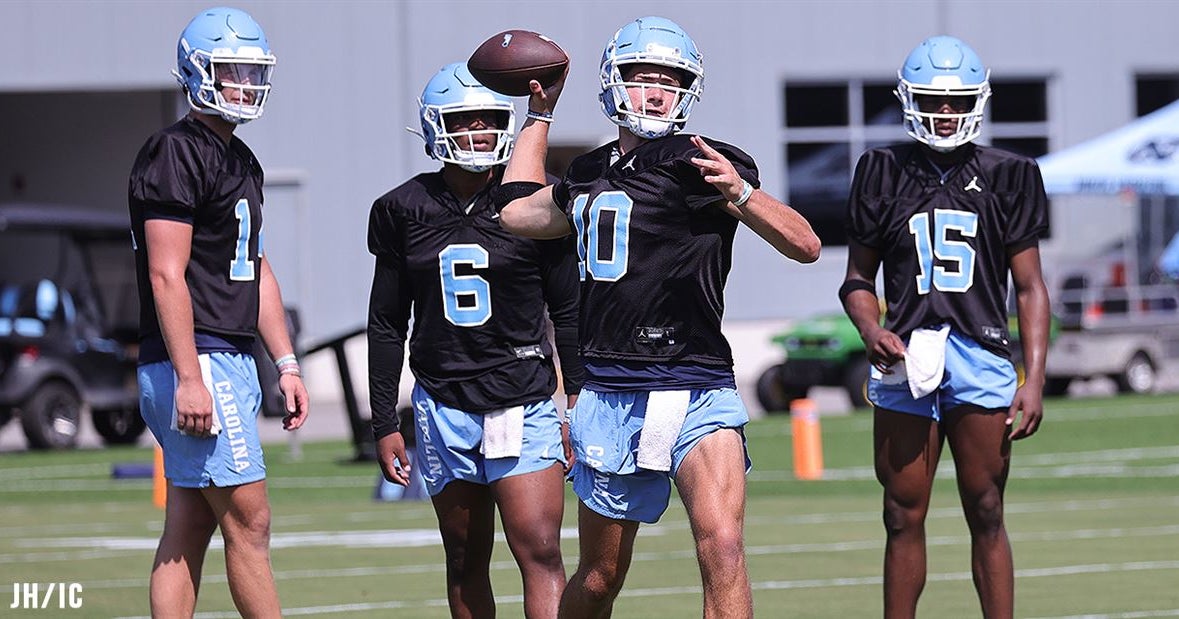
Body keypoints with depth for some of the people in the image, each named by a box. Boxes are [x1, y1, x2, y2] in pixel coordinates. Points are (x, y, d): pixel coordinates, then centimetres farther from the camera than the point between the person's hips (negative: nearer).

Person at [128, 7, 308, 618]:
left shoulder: (241, 162, 18)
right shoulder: (176, 154, -12)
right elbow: (167, 276, -17)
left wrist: (286, 364, 17)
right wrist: (189, 379, -22)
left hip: (234, 359, 10)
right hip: (196, 363, -10)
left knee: (188, 530, 7)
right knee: (248, 521, -8)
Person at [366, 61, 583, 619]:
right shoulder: (404, 211, 3)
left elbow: (568, 314, 4)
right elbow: (387, 324, 10)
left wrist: (579, 405, 0)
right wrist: (385, 423, 8)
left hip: (522, 400, -2)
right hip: (442, 401, 2)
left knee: (540, 552, -13)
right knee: (466, 561, 8)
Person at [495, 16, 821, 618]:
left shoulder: (703, 164, -4)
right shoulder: (590, 174, 14)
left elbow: (804, 245, -11)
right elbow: (518, 210, 34)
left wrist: (740, 192, -27)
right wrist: (539, 115, 37)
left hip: (696, 393, -5)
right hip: (610, 395, 5)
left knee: (722, 546, -24)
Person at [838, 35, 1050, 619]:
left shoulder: (1006, 177, 8)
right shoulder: (885, 173, 10)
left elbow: (1030, 288, 8)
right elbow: (858, 279, 15)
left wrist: (1034, 379, -1)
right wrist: (871, 330, -6)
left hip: (981, 357, -1)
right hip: (907, 354, 1)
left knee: (987, 515, -1)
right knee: (904, 517, 2)